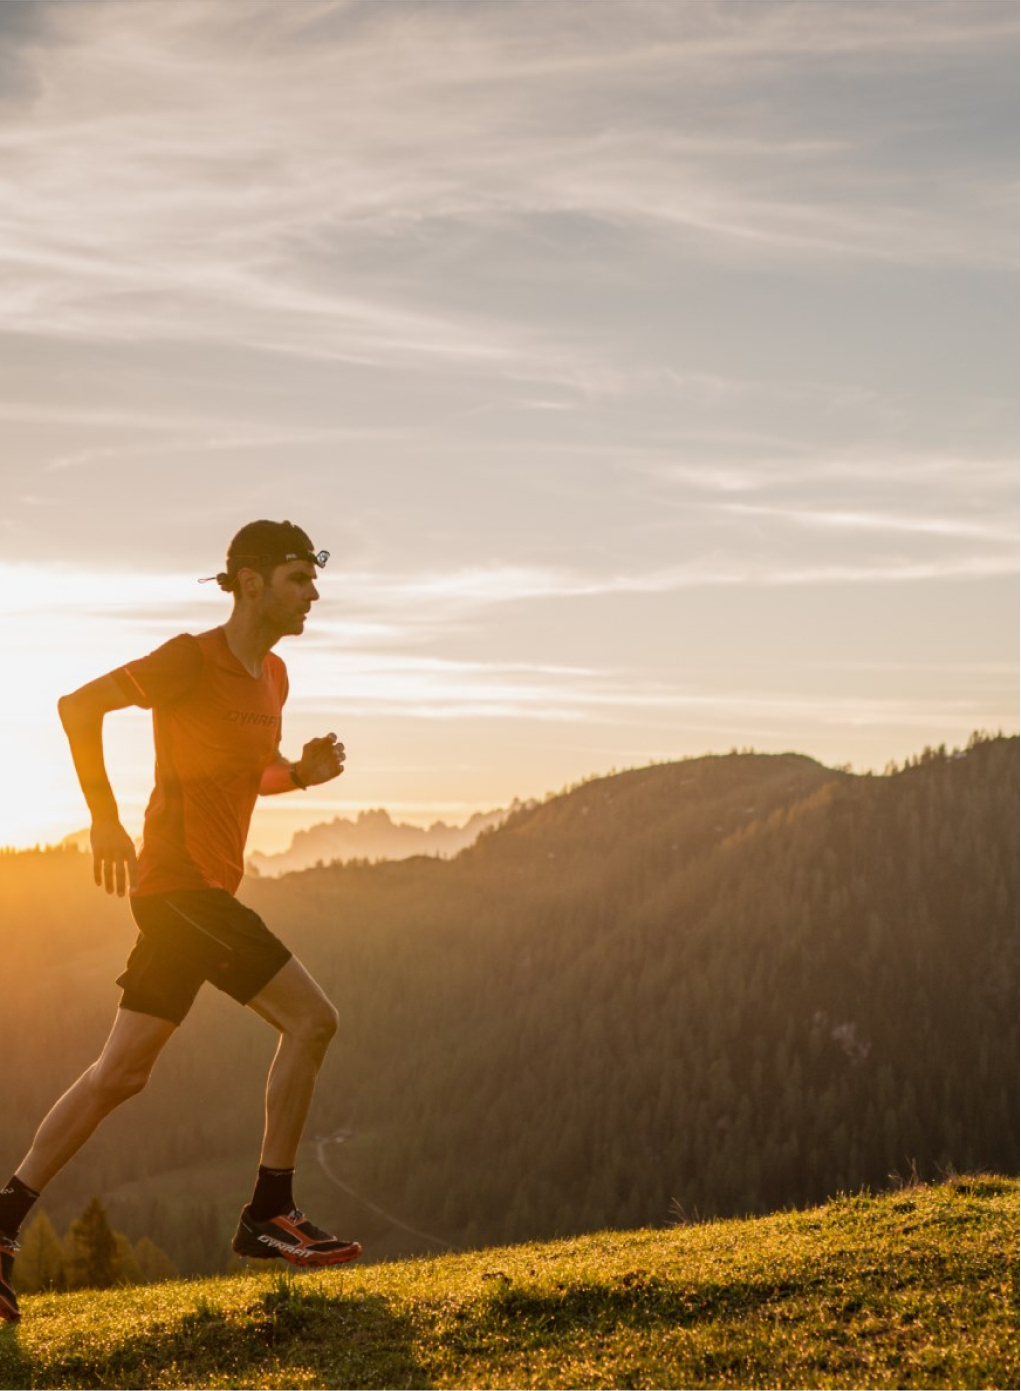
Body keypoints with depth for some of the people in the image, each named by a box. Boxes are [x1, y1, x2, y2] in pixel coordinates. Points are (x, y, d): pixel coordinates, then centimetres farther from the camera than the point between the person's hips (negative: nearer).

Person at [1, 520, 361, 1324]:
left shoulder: (273, 675, 15)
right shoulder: (191, 659, -11)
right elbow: (80, 706, -15)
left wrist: (306, 770, 5)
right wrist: (106, 820, -19)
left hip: (204, 889, 9)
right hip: (182, 881, -9)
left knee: (123, 1074, 9)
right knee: (312, 1020, -11)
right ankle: (269, 1214, -3)